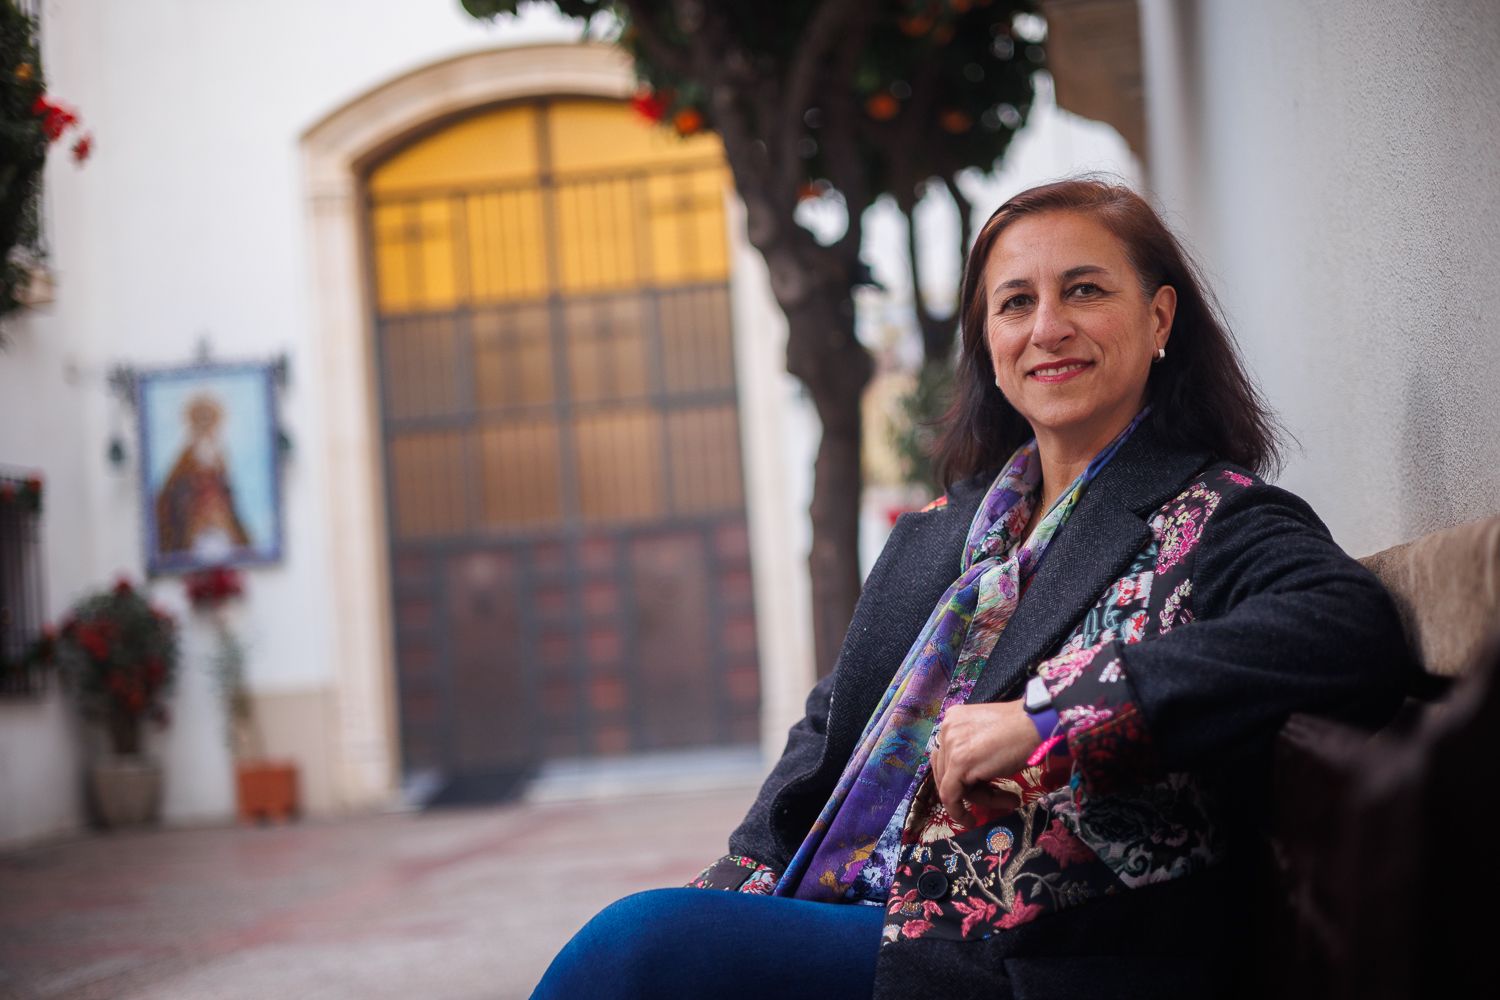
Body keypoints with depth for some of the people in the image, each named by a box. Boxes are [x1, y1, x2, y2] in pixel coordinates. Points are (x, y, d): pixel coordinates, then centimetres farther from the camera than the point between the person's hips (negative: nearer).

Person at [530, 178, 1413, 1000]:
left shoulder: (1215, 521, -3)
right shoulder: (945, 528, 18)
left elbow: (1356, 627, -24)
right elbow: (835, 724, 20)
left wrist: (1050, 713, -28)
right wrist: (743, 876, 2)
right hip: (844, 910, 6)